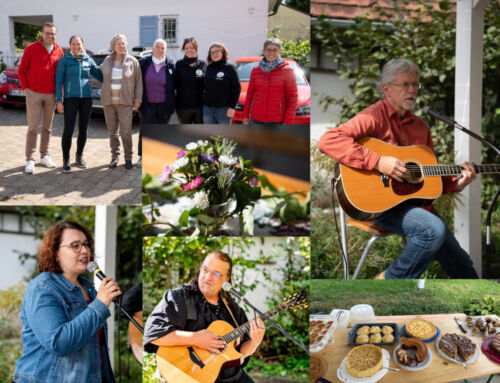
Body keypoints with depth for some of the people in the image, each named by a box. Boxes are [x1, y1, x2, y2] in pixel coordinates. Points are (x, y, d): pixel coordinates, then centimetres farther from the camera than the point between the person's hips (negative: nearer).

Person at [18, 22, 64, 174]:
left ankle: (45, 156, 20)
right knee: (33, 127, -6)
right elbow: (21, 70, 2)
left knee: (47, 127, 10)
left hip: (51, 95, 3)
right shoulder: (31, 49, -3)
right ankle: (30, 160, -2)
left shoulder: (59, 51, 5)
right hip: (34, 94, -3)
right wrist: (25, 88, -4)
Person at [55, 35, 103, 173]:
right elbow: (58, 82, -1)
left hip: (86, 98, 3)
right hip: (71, 98, -3)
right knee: (68, 129, -10)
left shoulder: (88, 61, 9)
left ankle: (79, 156, 23)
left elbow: (99, 75, 16)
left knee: (83, 129, 7)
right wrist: (59, 101, -7)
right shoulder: (64, 61, 1)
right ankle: (66, 160, -2)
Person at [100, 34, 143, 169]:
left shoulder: (132, 61, -1)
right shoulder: (107, 61, 7)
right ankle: (114, 156, 18)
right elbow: (101, 72, 28)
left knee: (126, 131, -7)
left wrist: (138, 99, -3)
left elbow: (138, 82, 0)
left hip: (125, 102, -3)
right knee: (112, 131, 7)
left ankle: (128, 157, 5)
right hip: (108, 101, 3)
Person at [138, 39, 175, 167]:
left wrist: (172, 104, 1)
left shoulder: (170, 65, -1)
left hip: (163, 104, 1)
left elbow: (174, 85, 4)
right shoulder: (143, 63, -1)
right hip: (148, 104, 0)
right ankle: (143, 156, 8)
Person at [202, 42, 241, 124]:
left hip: (223, 109, -4)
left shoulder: (230, 68, -2)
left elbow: (237, 88, -4)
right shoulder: (208, 68, 9)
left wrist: (232, 107, -11)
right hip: (207, 108, 4)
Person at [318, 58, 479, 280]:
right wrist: (377, 162, -27)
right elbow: (329, 141, -24)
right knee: (434, 229, -32)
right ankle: (390, 280, -11)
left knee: (461, 266, 4)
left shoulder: (420, 127, 16)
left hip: (417, 202, 7)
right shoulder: (375, 117, -8)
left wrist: (456, 184, 0)